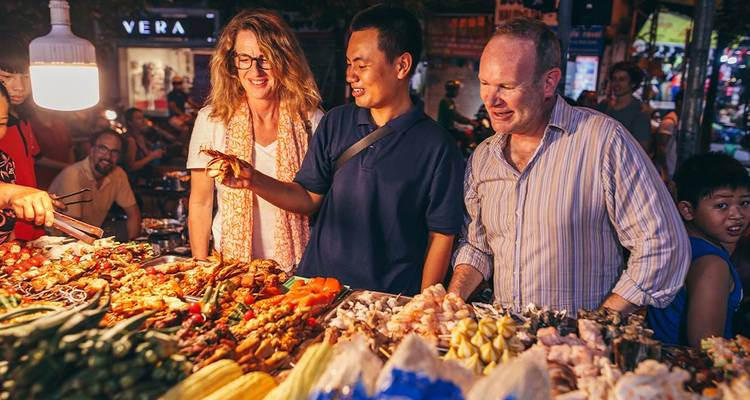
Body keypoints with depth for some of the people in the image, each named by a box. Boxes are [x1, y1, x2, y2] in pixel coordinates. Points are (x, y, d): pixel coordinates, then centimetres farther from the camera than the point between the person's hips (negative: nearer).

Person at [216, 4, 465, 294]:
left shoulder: (438, 148, -11)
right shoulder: (336, 123, 3)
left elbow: (441, 236, -7)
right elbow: (309, 197, 7)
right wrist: (255, 180, -8)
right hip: (316, 281, 3)